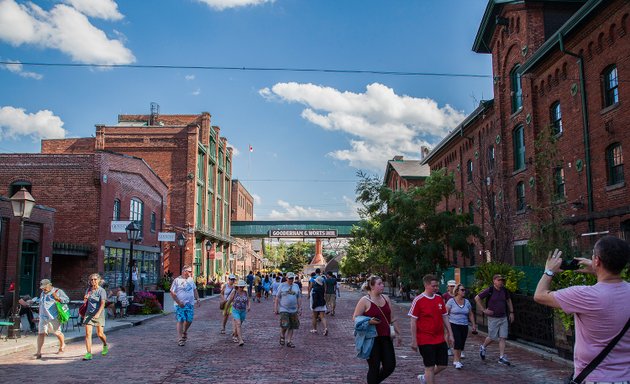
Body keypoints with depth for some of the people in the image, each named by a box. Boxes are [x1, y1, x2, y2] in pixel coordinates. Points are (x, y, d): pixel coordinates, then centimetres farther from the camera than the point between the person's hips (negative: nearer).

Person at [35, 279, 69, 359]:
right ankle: (38, 353, -5)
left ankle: (62, 345, 33)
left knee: (57, 332, 5)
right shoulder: (42, 294, 21)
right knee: (40, 333, -6)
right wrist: (40, 315, 27)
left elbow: (67, 300, -5)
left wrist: (58, 298, -21)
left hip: (54, 317, -5)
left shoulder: (58, 291, 1)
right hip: (43, 317, 5)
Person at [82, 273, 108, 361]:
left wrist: (98, 313, -33)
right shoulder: (88, 290, 7)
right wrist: (85, 298, -2)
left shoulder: (101, 291, -8)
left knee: (100, 334, 1)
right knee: (88, 333, -9)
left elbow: (102, 304, -19)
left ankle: (105, 346, 32)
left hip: (99, 314, -4)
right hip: (89, 313, 4)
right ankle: (88, 353, -9)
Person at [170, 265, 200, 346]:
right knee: (180, 321, -4)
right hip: (180, 305, -5)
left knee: (189, 320, 5)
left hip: (190, 304, 5)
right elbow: (172, 293, -10)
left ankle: (184, 332, 33)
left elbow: (194, 290, 20)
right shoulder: (177, 280, -8)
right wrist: (178, 302, -15)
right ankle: (180, 339, 1)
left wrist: (197, 299, 8)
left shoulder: (191, 280, 10)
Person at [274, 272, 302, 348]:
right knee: (284, 326, -12)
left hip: (293, 310, 4)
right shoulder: (282, 286, 0)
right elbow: (277, 298, 0)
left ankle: (289, 341, 16)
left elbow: (299, 298, 13)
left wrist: (300, 308, 8)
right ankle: (282, 337, 16)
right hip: (284, 309, -4)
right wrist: (276, 308, -4)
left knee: (291, 327, 5)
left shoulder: (296, 286, 9)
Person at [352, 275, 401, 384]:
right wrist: (369, 321, -23)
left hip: (385, 337, 6)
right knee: (374, 368, 0)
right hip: (371, 338, -6)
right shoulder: (365, 300, -8)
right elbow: (355, 318, -7)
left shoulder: (385, 298, 9)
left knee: (390, 366, 4)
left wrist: (398, 334, 16)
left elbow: (392, 318, 17)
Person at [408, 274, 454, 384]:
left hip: (440, 339, 6)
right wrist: (414, 341, -10)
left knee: (443, 365, 9)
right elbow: (413, 322, -10)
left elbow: (445, 317, 14)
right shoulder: (418, 300, -13)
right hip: (425, 341, -6)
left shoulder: (439, 299, 5)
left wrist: (450, 334, 10)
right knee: (430, 367, 1)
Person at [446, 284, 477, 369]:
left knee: (461, 344, 4)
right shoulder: (451, 301, -4)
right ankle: (457, 361, -9)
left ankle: (455, 360, 18)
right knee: (457, 342, -17)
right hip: (454, 325, -5)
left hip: (464, 326, 5)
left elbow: (471, 314, 17)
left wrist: (474, 325, 12)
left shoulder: (467, 302, 11)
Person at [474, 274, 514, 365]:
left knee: (503, 337, 1)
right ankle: (483, 347, 30)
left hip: (503, 317, 5)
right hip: (493, 318, -5)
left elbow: (509, 300, 21)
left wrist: (511, 312, 15)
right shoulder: (489, 290, -13)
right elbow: (477, 298, -10)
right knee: (492, 337, 2)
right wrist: (484, 310, -11)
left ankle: (502, 357, 5)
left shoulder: (504, 290, 4)